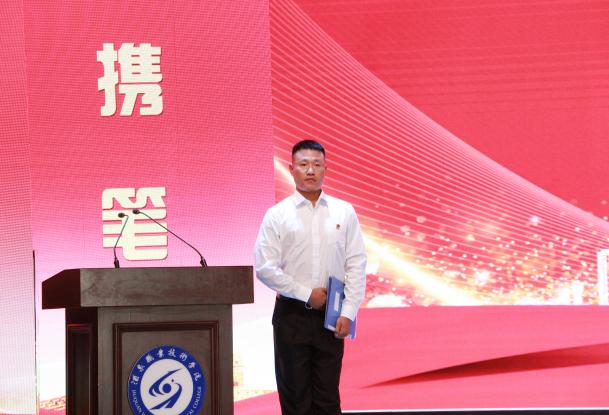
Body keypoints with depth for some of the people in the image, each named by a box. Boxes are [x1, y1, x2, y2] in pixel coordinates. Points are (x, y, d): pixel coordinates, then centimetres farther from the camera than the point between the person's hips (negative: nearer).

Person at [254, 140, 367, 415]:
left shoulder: (344, 212, 4)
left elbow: (356, 265, 2)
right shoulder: (277, 215, -1)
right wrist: (307, 295, -9)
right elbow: (265, 268, -6)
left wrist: (348, 312, -6)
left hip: (331, 316, 1)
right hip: (292, 315, -1)